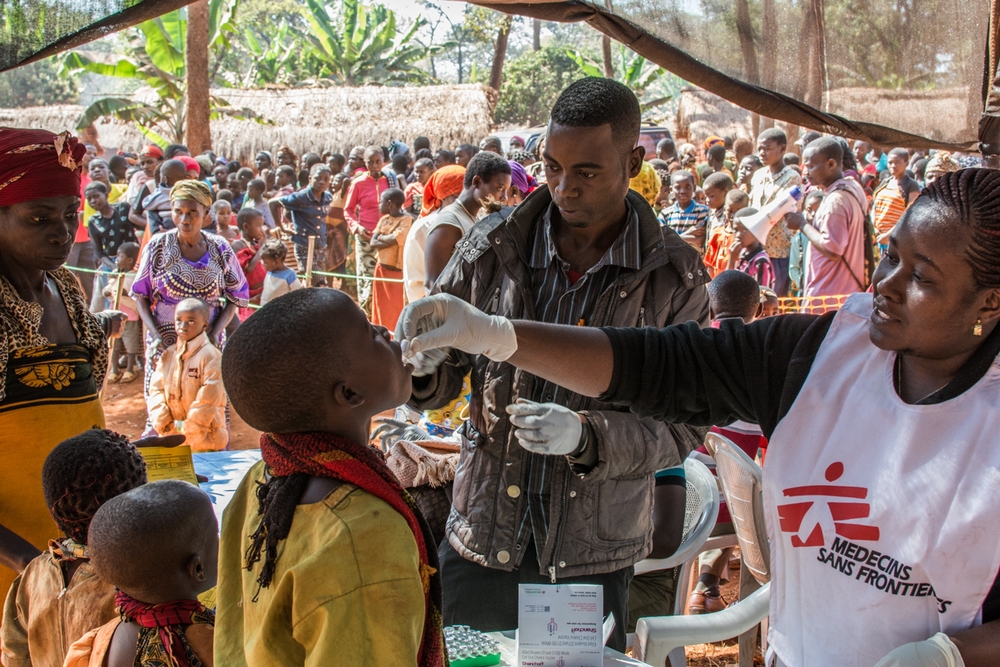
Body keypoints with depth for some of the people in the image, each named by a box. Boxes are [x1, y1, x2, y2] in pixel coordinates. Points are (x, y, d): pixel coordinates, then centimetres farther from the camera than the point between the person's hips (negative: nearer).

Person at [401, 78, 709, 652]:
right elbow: (442, 380, 3)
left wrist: (586, 437, -26)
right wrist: (419, 369, -21)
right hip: (483, 539, 2)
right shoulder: (494, 246, -5)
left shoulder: (676, 278, -9)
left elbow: (680, 429, -9)